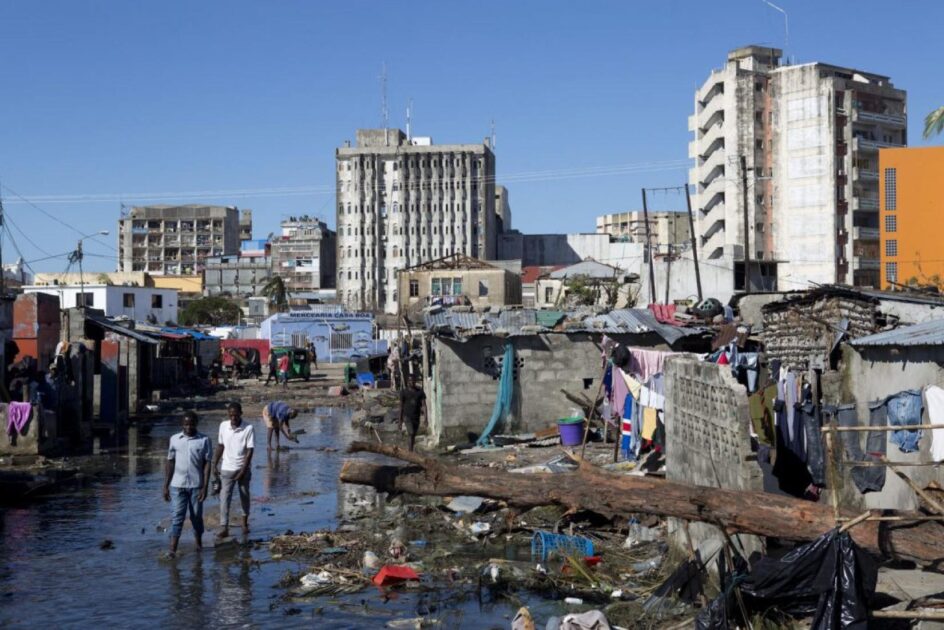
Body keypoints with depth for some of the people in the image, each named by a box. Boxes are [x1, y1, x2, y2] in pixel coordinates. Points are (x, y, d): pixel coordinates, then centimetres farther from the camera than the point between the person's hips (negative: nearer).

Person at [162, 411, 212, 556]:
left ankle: (199, 543, 28)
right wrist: (166, 486, 3)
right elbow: (170, 463, 6)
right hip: (178, 485, 0)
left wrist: (205, 487, -7)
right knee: (178, 516, -5)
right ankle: (172, 549, -8)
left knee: (197, 516, 10)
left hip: (196, 485, 0)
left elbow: (207, 464, -2)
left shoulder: (204, 440, -2)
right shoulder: (175, 439, 2)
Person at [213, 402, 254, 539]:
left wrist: (243, 470, -17)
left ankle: (245, 522, 35)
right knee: (224, 497, -7)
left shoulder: (248, 428, -13)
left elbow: (250, 451, -13)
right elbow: (220, 445, 6)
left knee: (244, 496, 14)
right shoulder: (223, 426, -4)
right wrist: (215, 464, 3)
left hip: (243, 468, -1)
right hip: (226, 468, 1)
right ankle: (224, 528, -9)